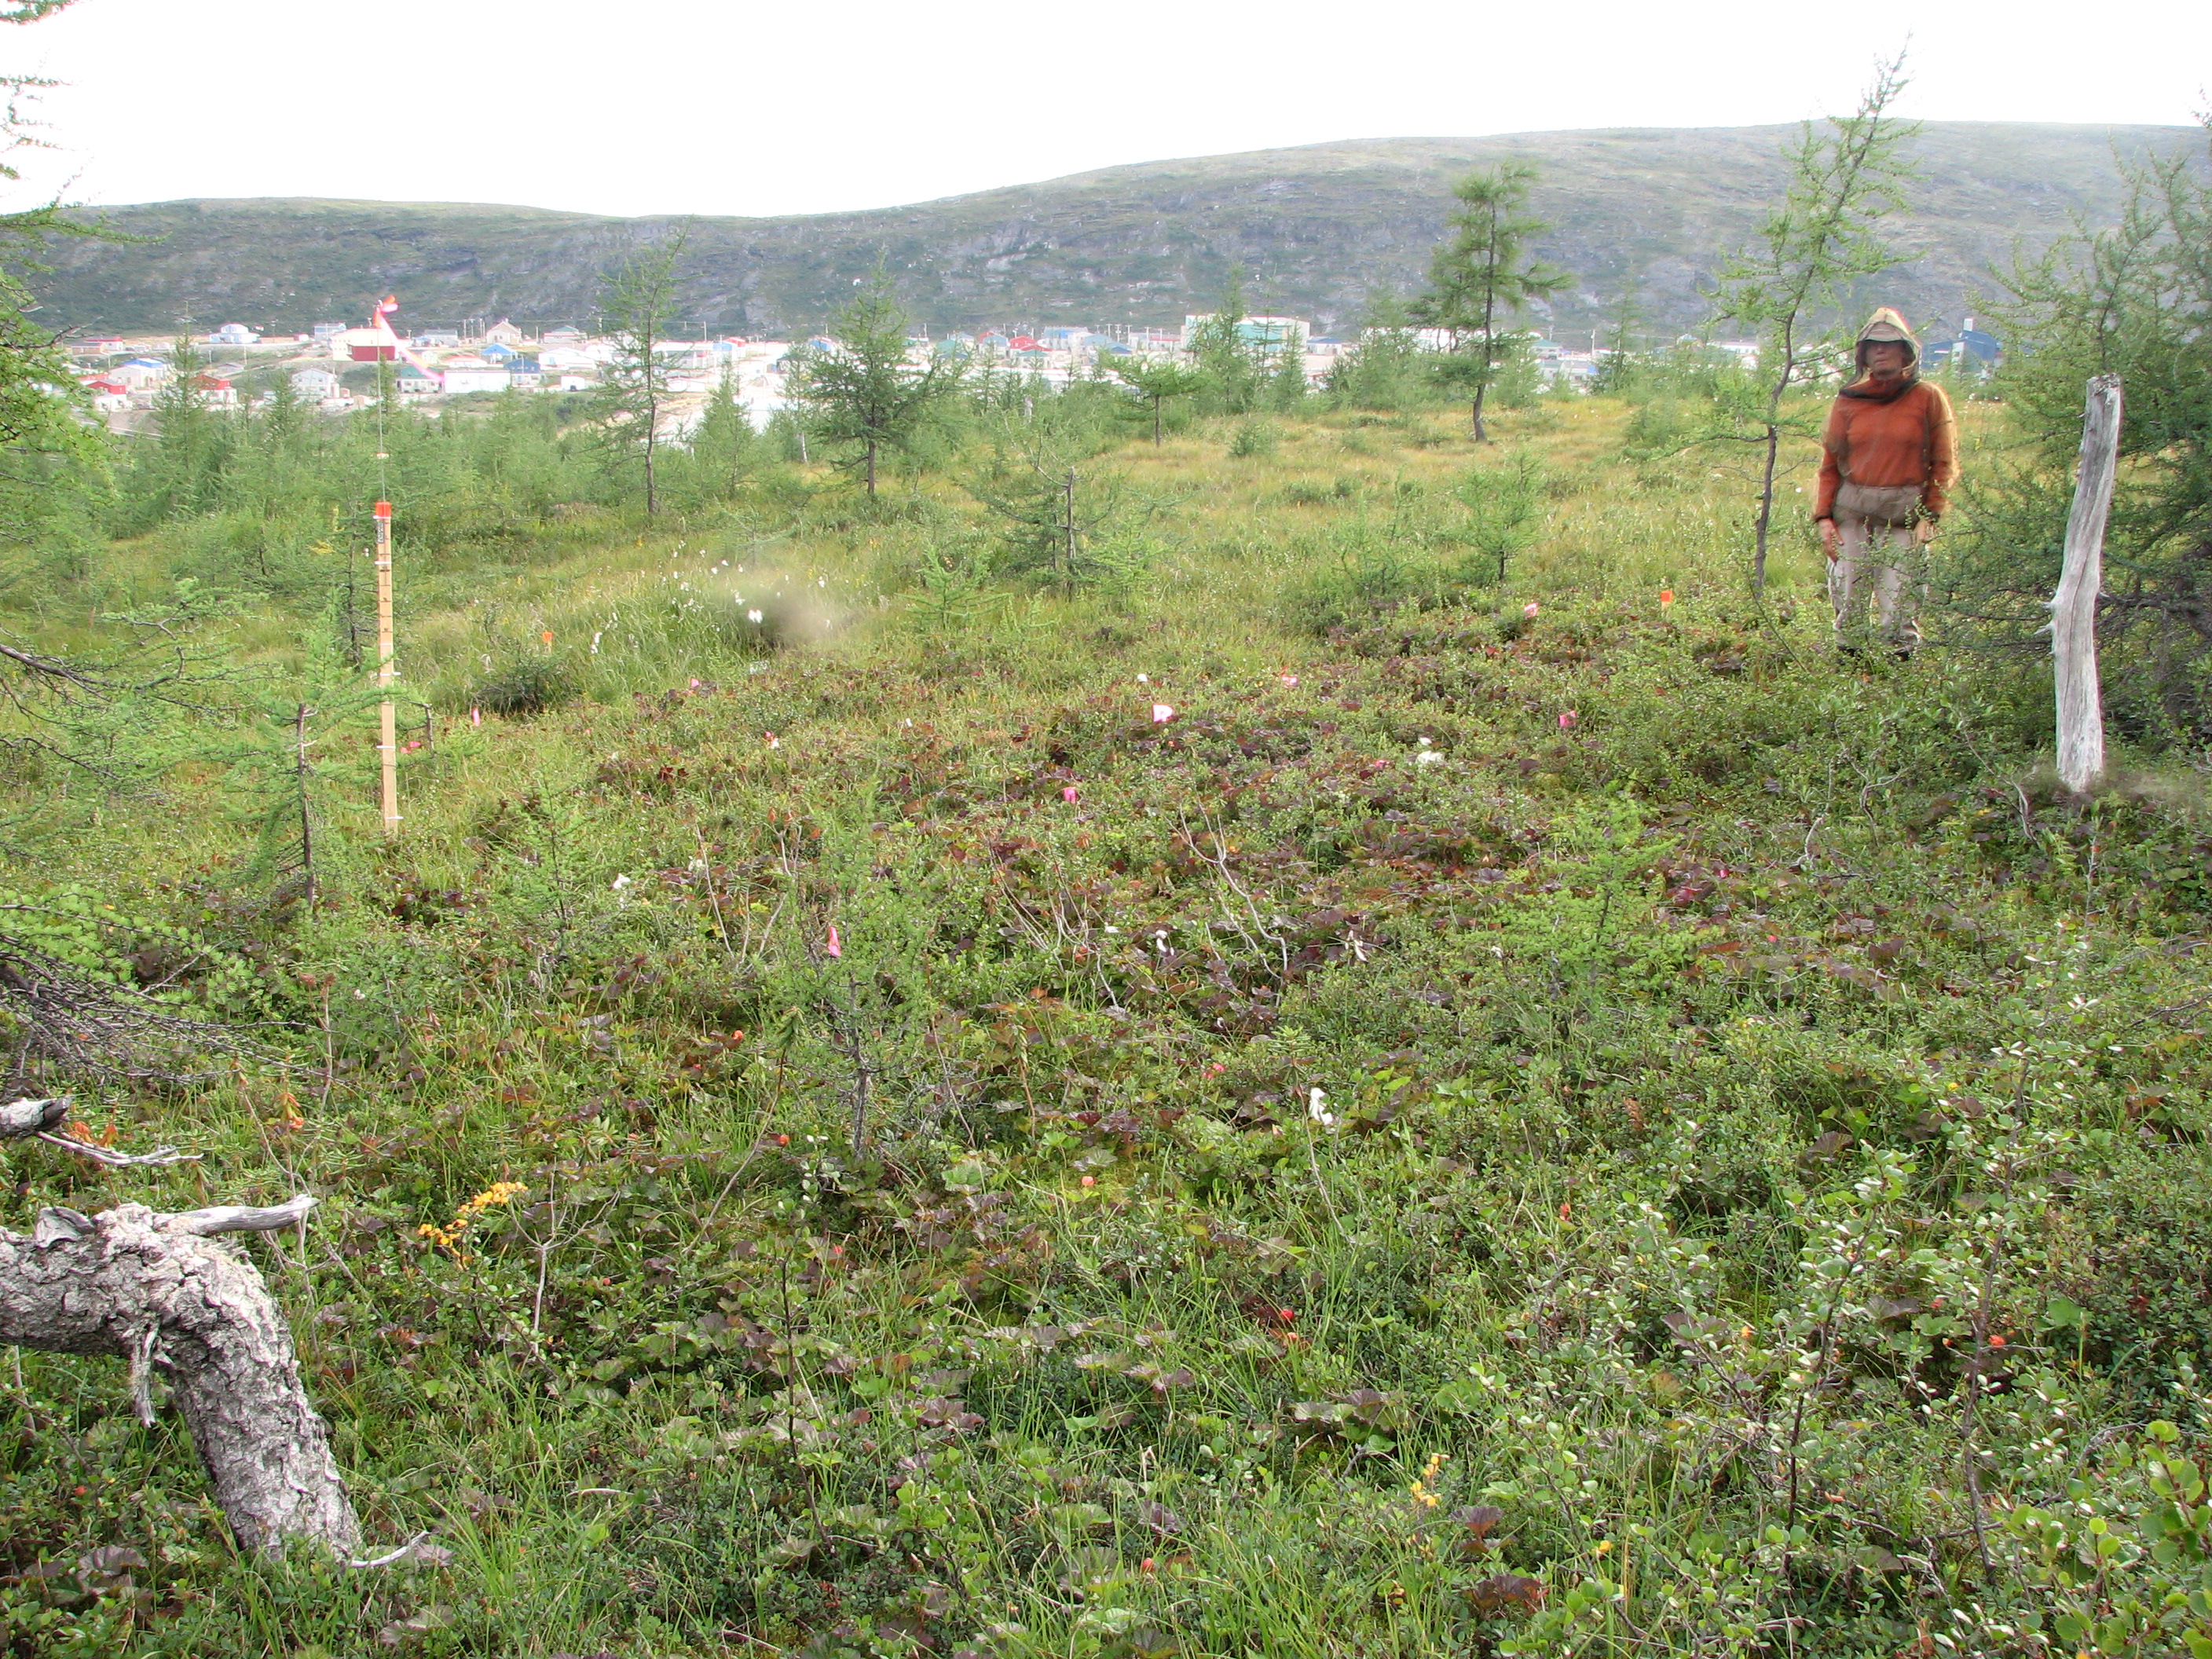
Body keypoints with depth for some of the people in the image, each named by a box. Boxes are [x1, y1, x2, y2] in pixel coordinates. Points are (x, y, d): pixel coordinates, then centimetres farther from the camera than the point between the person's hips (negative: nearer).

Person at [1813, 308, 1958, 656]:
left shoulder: (1928, 398, 4)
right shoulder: (1849, 401, 11)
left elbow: (1944, 464, 2)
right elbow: (1830, 464, 12)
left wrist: (1930, 517, -7)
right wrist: (1824, 517, 2)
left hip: (1904, 514, -2)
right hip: (1851, 512, 3)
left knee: (1899, 611, -8)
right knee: (1848, 605, -1)